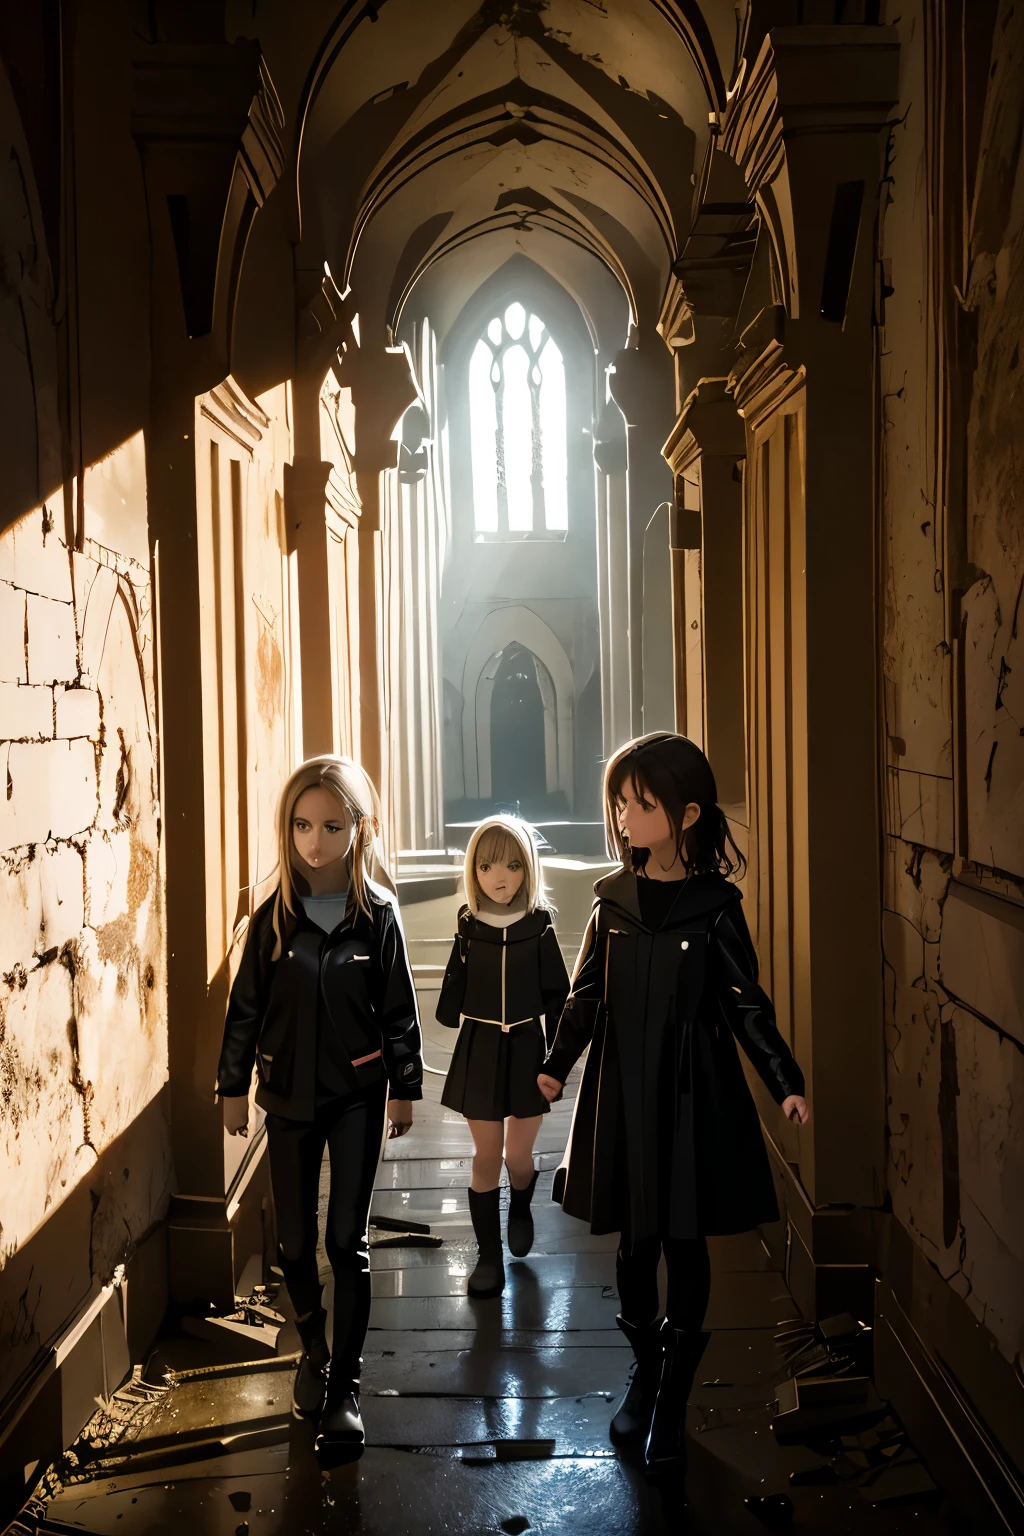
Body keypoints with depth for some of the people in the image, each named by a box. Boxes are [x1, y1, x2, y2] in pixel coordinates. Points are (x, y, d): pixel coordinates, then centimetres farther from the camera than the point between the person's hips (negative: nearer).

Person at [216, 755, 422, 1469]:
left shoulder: (378, 915, -7)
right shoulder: (274, 917, -4)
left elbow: (399, 1010, -2)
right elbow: (245, 1007, 2)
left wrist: (405, 1087, 0)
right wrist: (234, 1086, 5)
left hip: (357, 1094, -2)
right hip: (289, 1096, 2)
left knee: (347, 1241, 0)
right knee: (295, 1240, 11)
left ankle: (345, 1385, 10)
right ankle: (314, 1349, 35)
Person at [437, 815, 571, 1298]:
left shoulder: (539, 927, -6)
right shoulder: (468, 927, -4)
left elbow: (557, 995, -2)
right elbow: (453, 994, 4)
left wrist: (557, 1053, -5)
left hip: (527, 1049, 0)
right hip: (479, 1050, 1)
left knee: (518, 1155, 6)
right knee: (485, 1157, 3)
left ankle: (520, 1208, 40)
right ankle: (489, 1256, 15)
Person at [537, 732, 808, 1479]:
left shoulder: (715, 905, -7)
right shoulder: (613, 898, 3)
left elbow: (747, 1005, -3)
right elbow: (588, 994, 10)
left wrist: (786, 1082, -9)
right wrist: (558, 1064, 3)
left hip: (692, 1096, -3)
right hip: (623, 1094, 3)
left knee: (685, 1248, 4)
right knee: (635, 1242, 12)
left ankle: (671, 1409, 16)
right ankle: (646, 1370, 33)